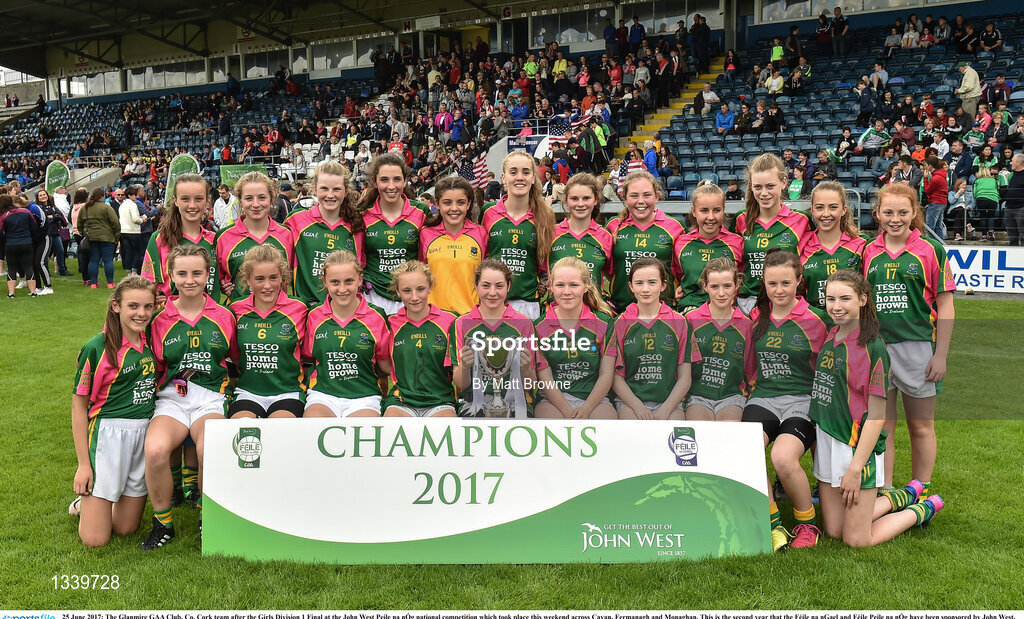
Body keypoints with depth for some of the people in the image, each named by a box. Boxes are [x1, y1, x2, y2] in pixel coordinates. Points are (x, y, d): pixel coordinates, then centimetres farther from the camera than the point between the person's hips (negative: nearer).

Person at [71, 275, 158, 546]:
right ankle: (87, 502, 29)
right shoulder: (96, 347, -10)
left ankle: (98, 503, 40)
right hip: (108, 434, -5)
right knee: (95, 538, -2)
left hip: (146, 432, 5)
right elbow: (79, 404, -6)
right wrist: (83, 462, -8)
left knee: (126, 528, 10)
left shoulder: (151, 341, 5)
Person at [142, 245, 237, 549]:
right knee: (155, 449, -31)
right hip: (171, 397, 1)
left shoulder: (224, 316, 7)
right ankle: (163, 523, -6)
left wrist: (228, 383, 5)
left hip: (211, 397, -1)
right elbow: (155, 369, 17)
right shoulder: (160, 319, 8)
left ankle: (206, 516, -5)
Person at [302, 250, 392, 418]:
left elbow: (386, 367, 11)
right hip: (322, 396, 1)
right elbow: (306, 358, 17)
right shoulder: (314, 316, 7)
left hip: (364, 398, -1)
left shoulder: (376, 316, 2)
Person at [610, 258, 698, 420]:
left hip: (670, 402, 1)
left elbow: (684, 378, 6)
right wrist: (638, 406, -10)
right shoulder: (620, 324, 7)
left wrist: (665, 410, -8)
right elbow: (616, 377, 4)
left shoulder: (679, 323, 8)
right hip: (630, 400, 0)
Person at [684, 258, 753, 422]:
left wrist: (743, 395, -1)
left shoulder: (746, 325, 6)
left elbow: (749, 373, 13)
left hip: (732, 395, 1)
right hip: (697, 395, -1)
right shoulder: (690, 320, 2)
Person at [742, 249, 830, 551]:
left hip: (803, 401, -3)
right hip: (763, 398, 3)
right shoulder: (756, 317, 13)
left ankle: (807, 524, -2)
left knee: (783, 456, -31)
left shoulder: (815, 319, 2)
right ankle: (773, 525, -8)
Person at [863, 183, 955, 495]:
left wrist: (941, 354, -6)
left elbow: (945, 306, -2)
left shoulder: (931, 249, -2)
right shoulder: (869, 251, 6)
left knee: (921, 427, 8)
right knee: (881, 426, 7)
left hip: (917, 347, -2)